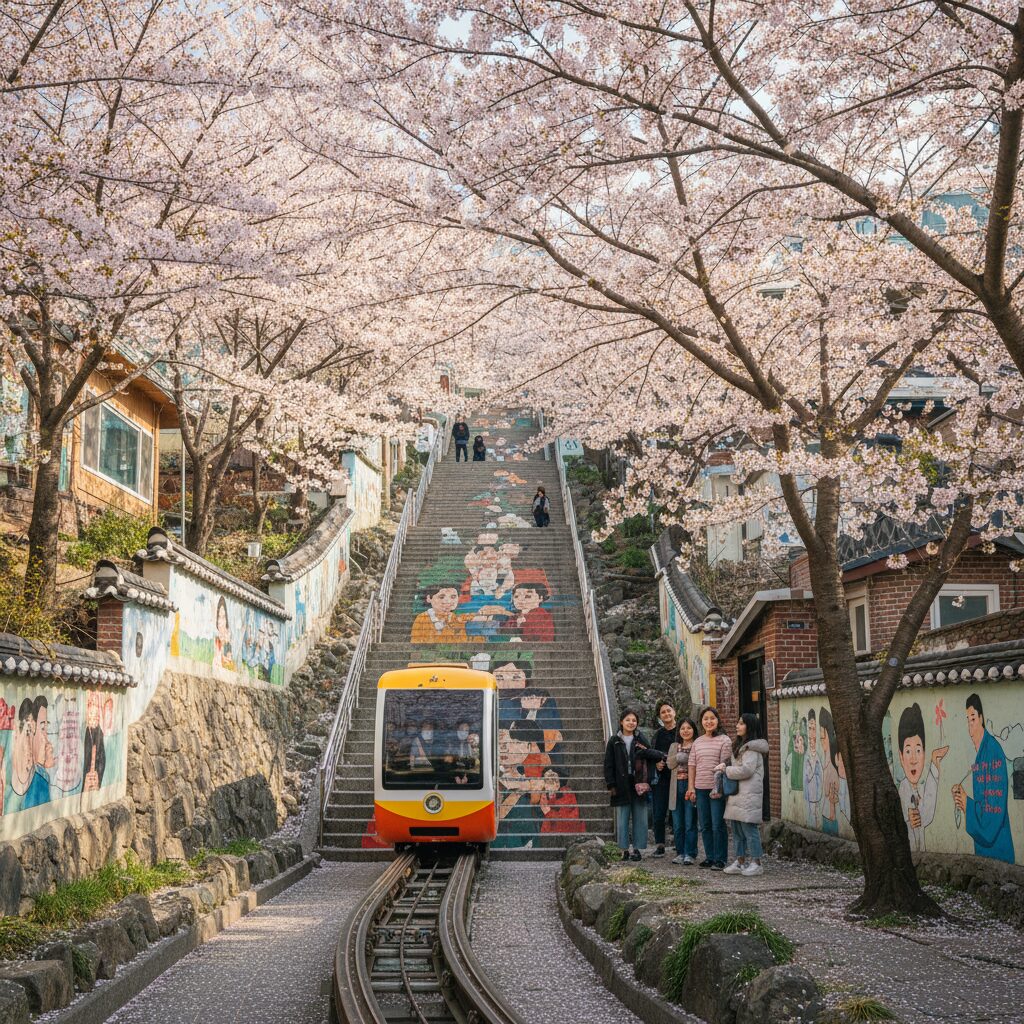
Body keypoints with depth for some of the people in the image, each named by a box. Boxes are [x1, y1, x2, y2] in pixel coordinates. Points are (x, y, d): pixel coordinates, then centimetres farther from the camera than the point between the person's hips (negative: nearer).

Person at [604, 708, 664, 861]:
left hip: (638, 784, 1)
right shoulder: (614, 741, 4)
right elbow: (609, 764, 3)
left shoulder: (641, 739, 7)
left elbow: (650, 756, 5)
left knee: (639, 818, 2)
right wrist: (611, 785, -4)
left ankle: (637, 848, 9)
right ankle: (625, 849, 8)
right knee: (622, 818, 2)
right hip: (622, 784, -1)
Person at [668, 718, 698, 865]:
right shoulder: (674, 747, 16)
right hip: (676, 787, 5)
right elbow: (670, 764, 1)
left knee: (690, 823, -4)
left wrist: (688, 775, -15)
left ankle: (690, 854, 1)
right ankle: (680, 853, 15)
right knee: (677, 824, 7)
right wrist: (679, 756, -10)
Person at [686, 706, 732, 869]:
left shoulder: (724, 740, -3)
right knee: (704, 825, 9)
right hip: (700, 788, 5)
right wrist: (691, 787, 6)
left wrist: (719, 787, -14)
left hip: (717, 788, -5)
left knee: (718, 825, -4)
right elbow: (691, 764, 13)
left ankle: (720, 859, 3)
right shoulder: (697, 742, 13)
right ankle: (709, 857, 18)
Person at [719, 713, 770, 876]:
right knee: (737, 830, 11)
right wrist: (726, 766, 10)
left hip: (749, 795, -10)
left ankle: (756, 863, -1)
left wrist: (727, 770, -9)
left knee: (749, 828, -7)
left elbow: (746, 770, -20)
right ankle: (740, 861, 16)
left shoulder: (752, 748, -11)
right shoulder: (739, 746, 19)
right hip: (737, 794, 10)